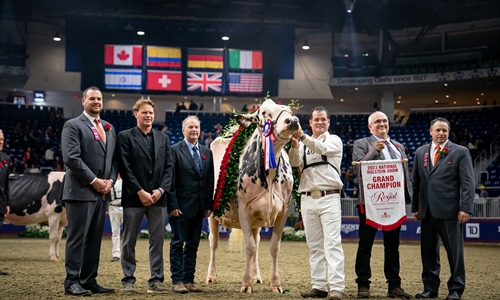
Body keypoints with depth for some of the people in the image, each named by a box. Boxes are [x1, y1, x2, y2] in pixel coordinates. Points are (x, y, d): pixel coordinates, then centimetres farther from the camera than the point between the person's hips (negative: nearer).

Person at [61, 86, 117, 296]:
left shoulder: (109, 128, 18)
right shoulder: (73, 125, -3)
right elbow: (71, 158, -14)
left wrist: (110, 180, 0)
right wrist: (94, 181, -14)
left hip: (102, 192, 7)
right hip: (80, 191, -7)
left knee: (95, 239, 8)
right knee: (77, 238, -4)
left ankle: (89, 280, 15)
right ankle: (72, 282, 2)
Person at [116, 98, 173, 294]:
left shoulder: (163, 138, 13)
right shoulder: (125, 137, 0)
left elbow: (169, 167, 9)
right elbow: (125, 168, -7)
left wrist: (160, 190, -5)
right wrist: (140, 192, -13)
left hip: (158, 197, 3)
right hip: (133, 197, -3)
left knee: (157, 241, 5)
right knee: (129, 242, 4)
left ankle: (156, 280, 11)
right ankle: (128, 280, 13)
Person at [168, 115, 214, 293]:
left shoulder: (207, 152, 12)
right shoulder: (175, 150, -3)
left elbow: (210, 180, 11)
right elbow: (170, 180, -8)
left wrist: (209, 205, 4)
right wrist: (173, 205, -14)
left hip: (199, 207, 5)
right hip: (180, 205, -5)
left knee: (193, 245, 9)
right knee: (178, 244, 1)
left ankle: (189, 280, 15)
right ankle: (177, 281, 6)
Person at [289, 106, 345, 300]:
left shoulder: (334, 140, 5)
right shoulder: (304, 144, 15)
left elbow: (322, 148, -17)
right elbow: (294, 163, -2)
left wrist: (302, 137, -32)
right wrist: (294, 146, -22)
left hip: (329, 198, -4)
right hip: (308, 199, 4)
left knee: (332, 243, -9)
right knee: (314, 245, 7)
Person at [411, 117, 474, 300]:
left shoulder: (460, 152, 1)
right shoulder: (420, 152, 13)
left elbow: (468, 183, -5)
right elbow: (416, 182, 16)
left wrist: (465, 208, -14)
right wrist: (415, 207, 12)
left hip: (449, 210, -4)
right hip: (427, 211, 4)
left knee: (454, 251, 1)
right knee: (428, 251, 9)